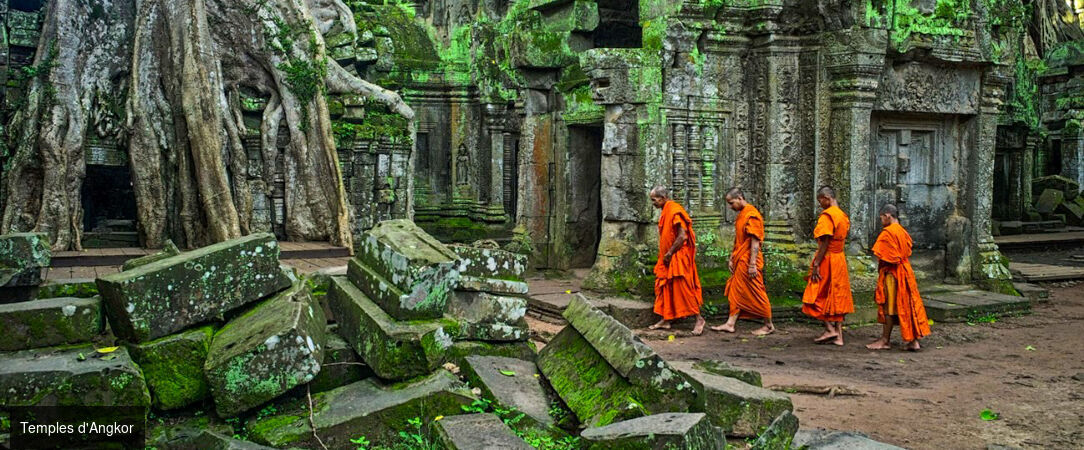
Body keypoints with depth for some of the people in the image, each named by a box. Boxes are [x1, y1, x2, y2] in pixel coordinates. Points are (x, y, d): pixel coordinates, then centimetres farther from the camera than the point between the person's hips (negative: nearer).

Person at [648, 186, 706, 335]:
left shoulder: (675, 211, -16)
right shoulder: (665, 212, 14)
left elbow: (682, 236, -22)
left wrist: (669, 254, -16)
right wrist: (664, 255, 11)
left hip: (678, 257, -10)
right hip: (667, 257, 10)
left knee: (683, 287, -7)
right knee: (664, 287, 10)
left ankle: (699, 319, 1)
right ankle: (665, 320, 16)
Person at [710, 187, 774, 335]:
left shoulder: (752, 215, -16)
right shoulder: (741, 214, 14)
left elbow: (755, 242, -19)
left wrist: (752, 265, -21)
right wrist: (732, 258, 18)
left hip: (748, 262, -9)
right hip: (739, 262, 9)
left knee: (756, 294, -1)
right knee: (736, 292, 8)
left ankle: (769, 325, 10)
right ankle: (730, 323, 11)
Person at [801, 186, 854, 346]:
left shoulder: (827, 215, -14)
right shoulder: (843, 215, 13)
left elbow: (825, 242, -20)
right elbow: (841, 239, 13)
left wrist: (816, 264, -19)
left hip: (827, 259, -8)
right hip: (840, 259, 8)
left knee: (818, 296, 2)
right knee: (837, 297, 9)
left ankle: (830, 329, -4)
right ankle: (838, 335, 10)